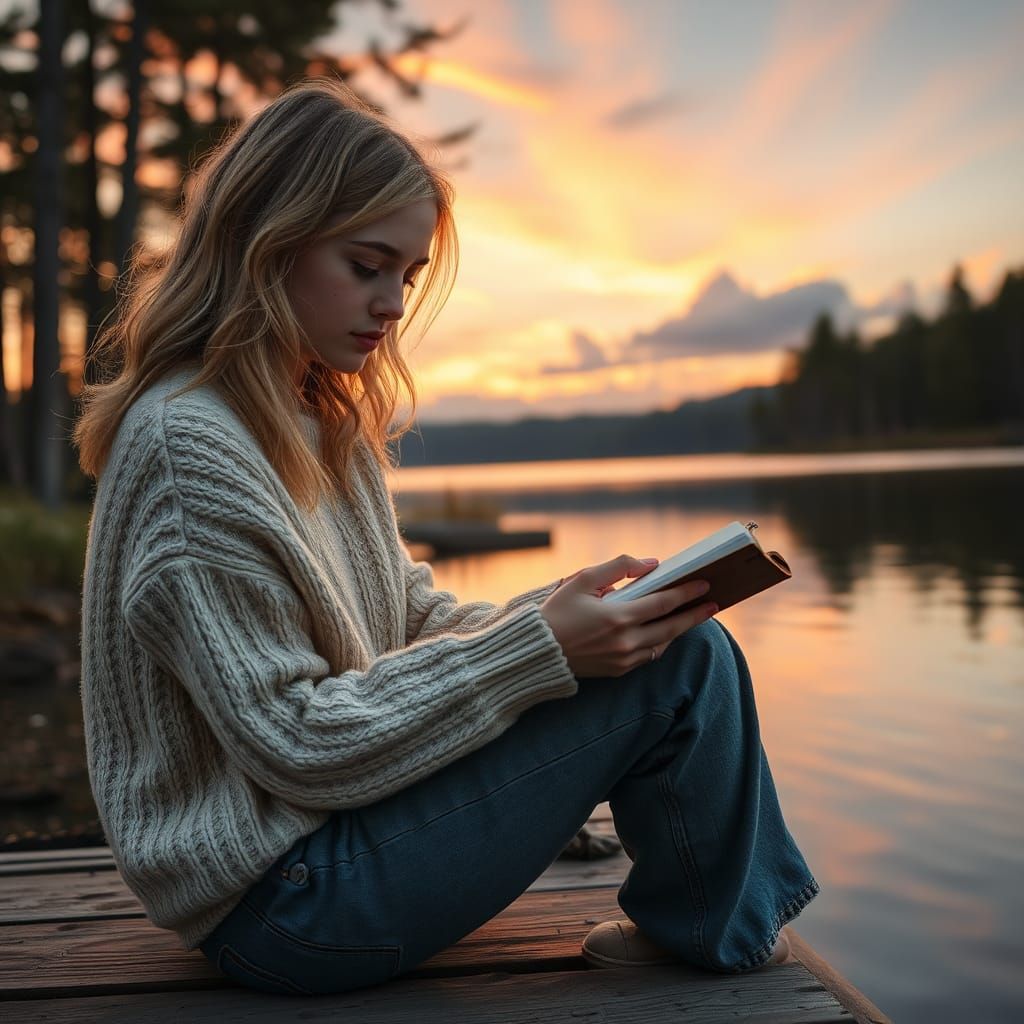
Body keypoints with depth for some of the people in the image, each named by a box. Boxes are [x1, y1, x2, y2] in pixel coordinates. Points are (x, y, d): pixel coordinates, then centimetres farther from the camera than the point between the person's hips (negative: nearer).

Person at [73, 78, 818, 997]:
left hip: (336, 824, 10)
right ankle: (712, 931, 11)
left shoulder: (327, 423, 9)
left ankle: (718, 915, 21)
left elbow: (414, 620, 9)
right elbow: (297, 744, -22)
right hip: (284, 898, -10)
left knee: (665, 636, 13)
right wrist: (539, 647, -24)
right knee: (684, 661, -15)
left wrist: (569, 611, -8)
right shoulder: (185, 447, -21)